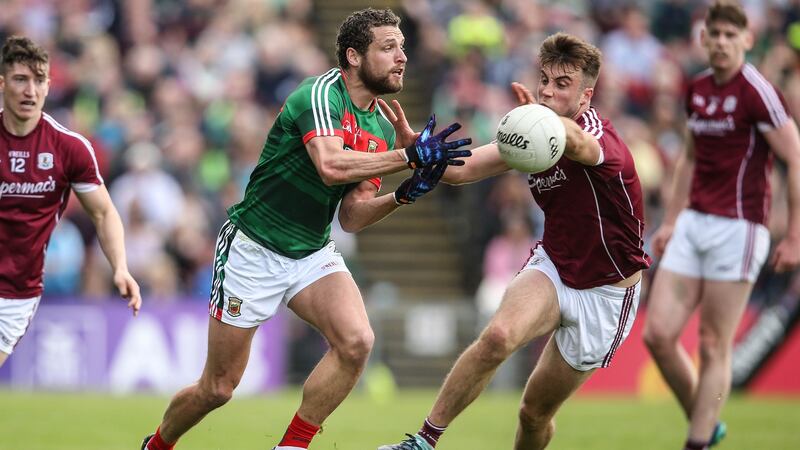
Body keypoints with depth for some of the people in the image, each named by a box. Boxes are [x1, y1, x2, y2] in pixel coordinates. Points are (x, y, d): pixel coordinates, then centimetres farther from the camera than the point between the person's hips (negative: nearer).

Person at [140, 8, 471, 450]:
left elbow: (351, 217, 4)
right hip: (254, 250, -6)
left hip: (313, 254, 6)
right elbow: (331, 166, -38)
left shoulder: (382, 128, 4)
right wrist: (410, 156, -36)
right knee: (217, 389, 1)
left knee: (356, 341, -22)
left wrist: (403, 194, -12)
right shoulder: (321, 94, -20)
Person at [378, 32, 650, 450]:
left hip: (605, 293, -4)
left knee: (536, 411, 4)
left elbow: (578, 143, -50)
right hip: (553, 267, 4)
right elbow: (462, 168, -4)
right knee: (498, 336, -28)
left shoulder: (596, 130, -24)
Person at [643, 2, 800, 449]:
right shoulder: (698, 89, 11)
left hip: (738, 228, -7)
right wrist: (670, 221, 22)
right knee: (658, 333, 0)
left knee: (714, 346, -4)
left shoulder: (757, 92, -12)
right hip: (694, 224, 7)